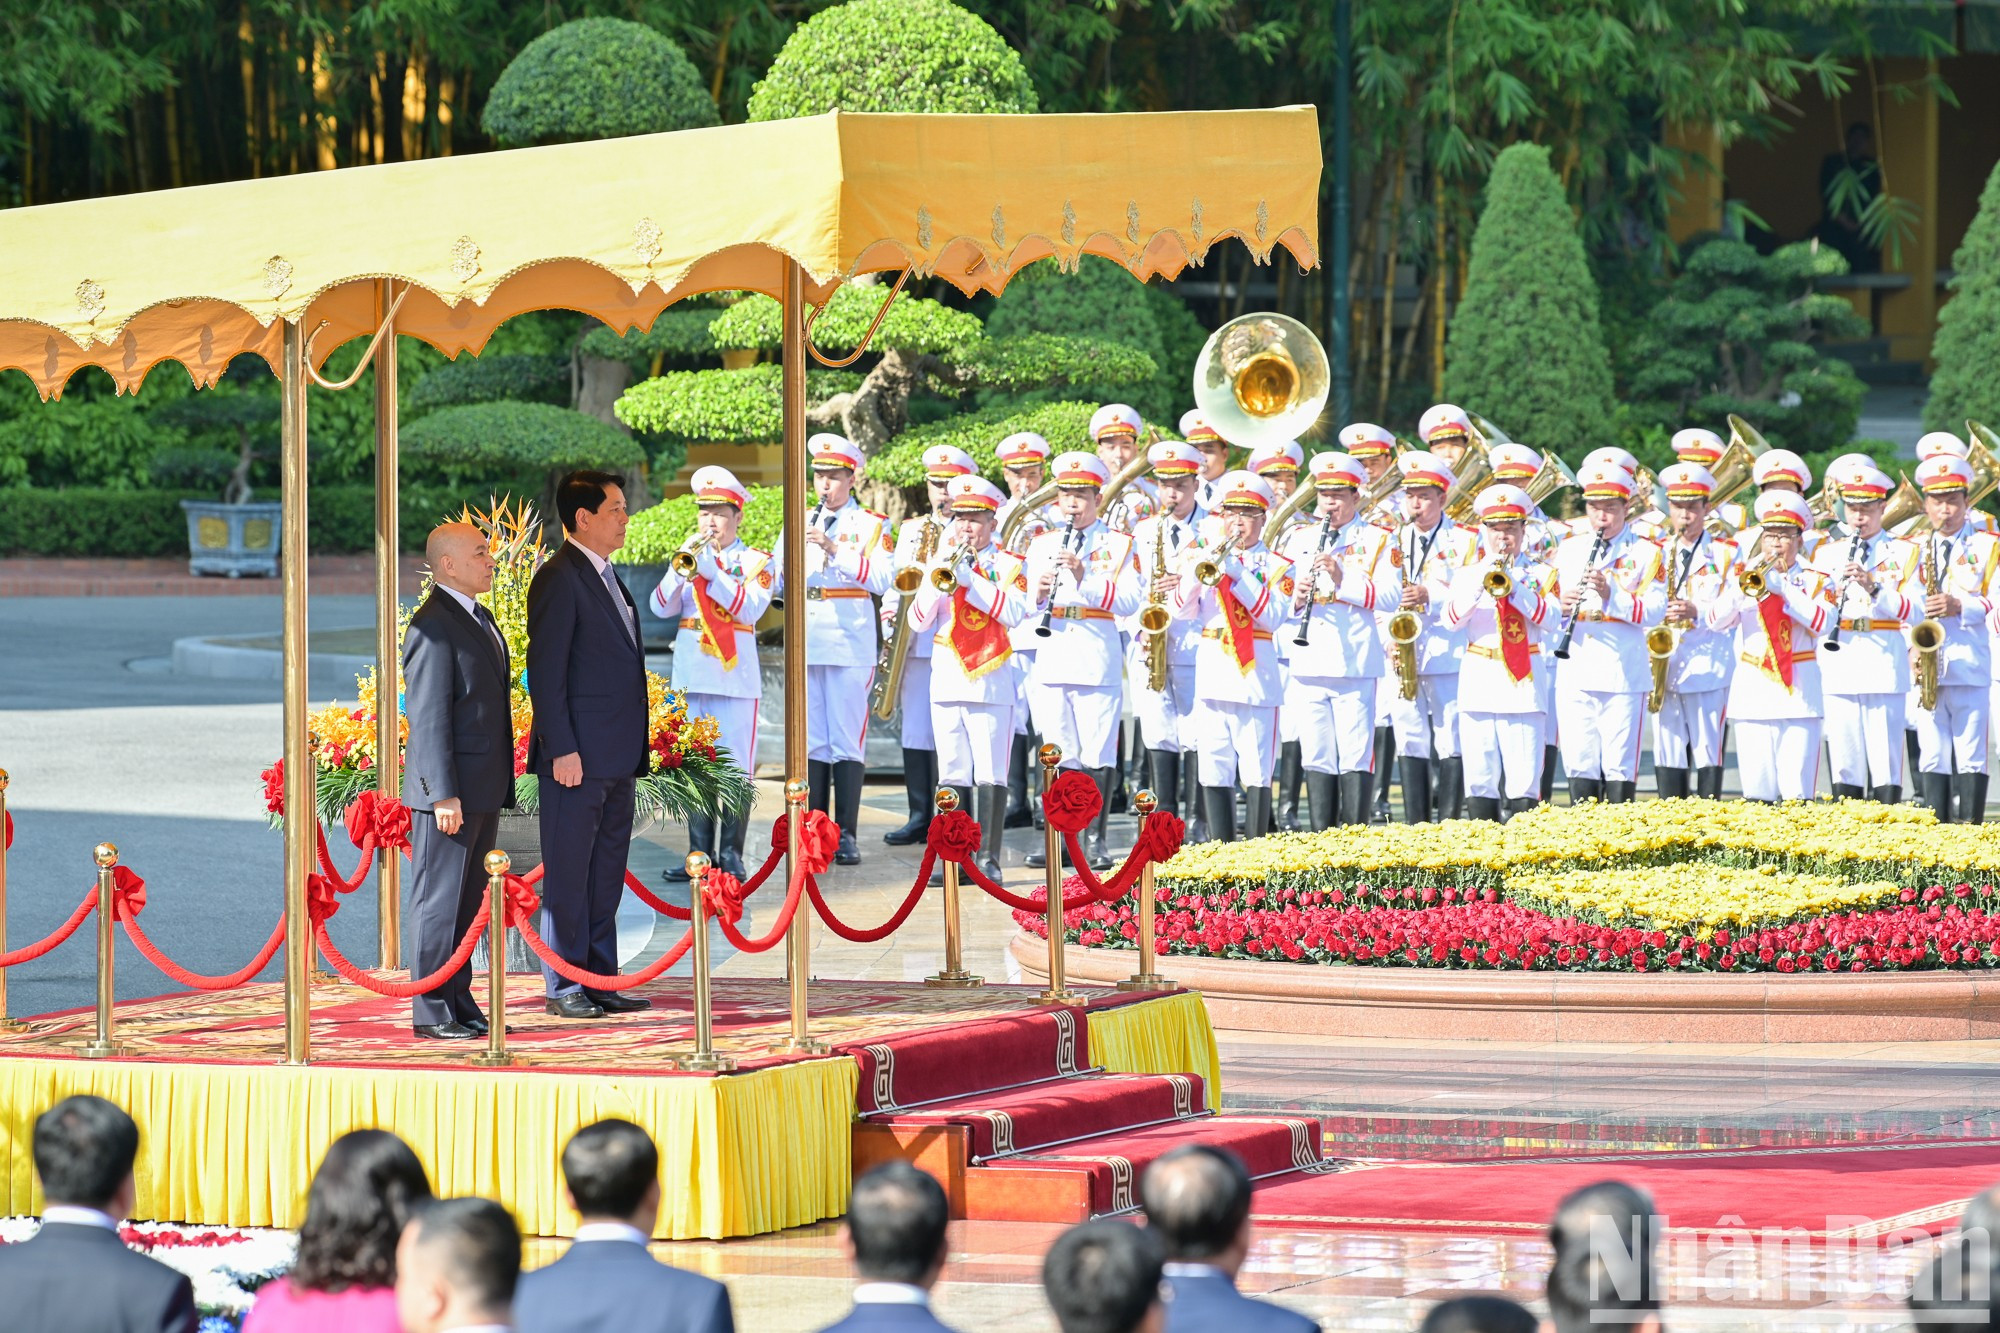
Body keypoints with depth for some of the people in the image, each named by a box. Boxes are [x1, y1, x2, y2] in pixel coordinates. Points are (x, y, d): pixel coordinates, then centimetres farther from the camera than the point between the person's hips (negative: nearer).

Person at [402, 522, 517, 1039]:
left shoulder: (480, 618, 16)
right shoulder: (433, 627, -15)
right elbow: (428, 718, -18)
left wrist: (501, 784, 19)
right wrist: (444, 795, -21)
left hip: (483, 790, 9)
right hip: (449, 790, -9)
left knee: (467, 901, 13)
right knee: (439, 901, -4)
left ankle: (459, 1003, 19)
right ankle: (431, 1013, -1)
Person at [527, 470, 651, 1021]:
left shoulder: (605, 577, 17)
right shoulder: (560, 578, -11)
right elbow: (545, 672, -15)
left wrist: (634, 748, 18)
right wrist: (562, 749, -19)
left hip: (616, 758, 9)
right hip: (577, 756, -9)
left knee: (606, 873, 12)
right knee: (568, 873, -2)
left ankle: (601, 982, 17)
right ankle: (564, 989, 3)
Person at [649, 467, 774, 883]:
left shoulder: (756, 562, 4)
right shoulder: (689, 556, 14)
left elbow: (750, 607, -13)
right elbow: (661, 608, 4)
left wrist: (710, 570, -18)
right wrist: (681, 569, -11)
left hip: (735, 676, -4)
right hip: (691, 674, 4)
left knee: (735, 769, -5)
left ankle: (731, 855, -1)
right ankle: (700, 853, 9)